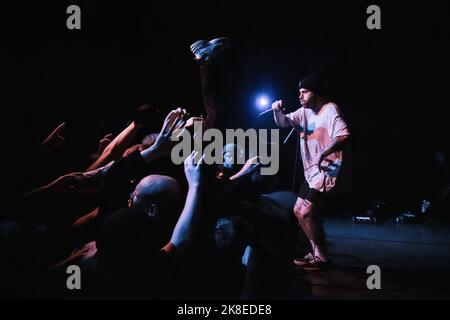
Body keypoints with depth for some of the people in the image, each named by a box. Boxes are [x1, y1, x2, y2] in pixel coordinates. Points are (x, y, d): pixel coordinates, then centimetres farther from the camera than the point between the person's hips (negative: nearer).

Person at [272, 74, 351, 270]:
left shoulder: (330, 109, -14)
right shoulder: (304, 112, 10)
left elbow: (344, 136, -27)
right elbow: (282, 123, 10)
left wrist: (325, 152, -43)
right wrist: (277, 111, -13)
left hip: (327, 171, -9)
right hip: (312, 171, 9)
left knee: (307, 213, -12)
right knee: (299, 210, 13)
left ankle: (322, 258, 4)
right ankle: (317, 252, 26)